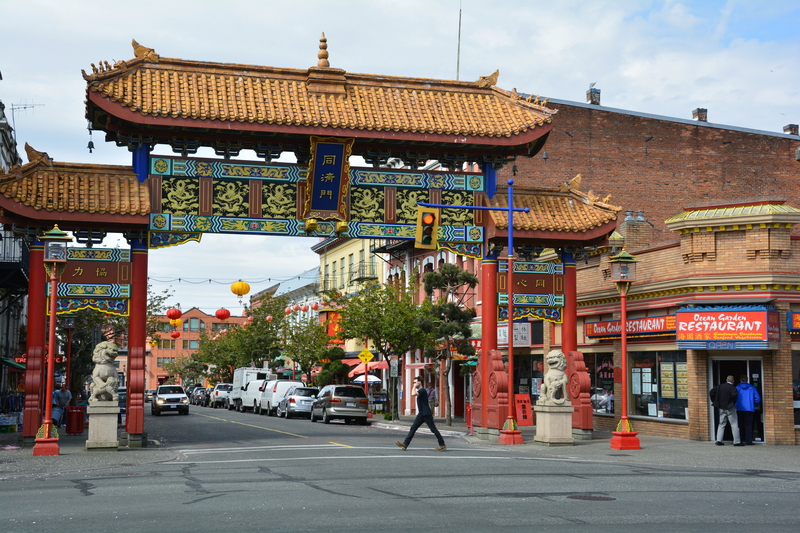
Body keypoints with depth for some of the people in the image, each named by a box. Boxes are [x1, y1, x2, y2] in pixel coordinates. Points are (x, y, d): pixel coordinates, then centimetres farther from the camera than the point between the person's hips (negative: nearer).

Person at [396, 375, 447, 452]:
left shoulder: (422, 390, -15)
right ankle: (405, 444, 0)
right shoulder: (419, 391, 17)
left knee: (433, 429, -4)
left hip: (426, 414, -10)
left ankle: (442, 445, 3)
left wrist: (414, 387, -15)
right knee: (413, 428, 3)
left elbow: (413, 394, -31)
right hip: (421, 414, 10)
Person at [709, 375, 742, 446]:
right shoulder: (732, 387, -12)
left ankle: (719, 440, 9)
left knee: (722, 424, 14)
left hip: (721, 408, 6)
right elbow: (734, 394, -31)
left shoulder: (720, 386, 5)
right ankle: (737, 441, 1)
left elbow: (711, 392, 4)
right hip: (730, 408, -6)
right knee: (734, 424, 1)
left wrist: (714, 401, 8)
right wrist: (733, 403, -15)